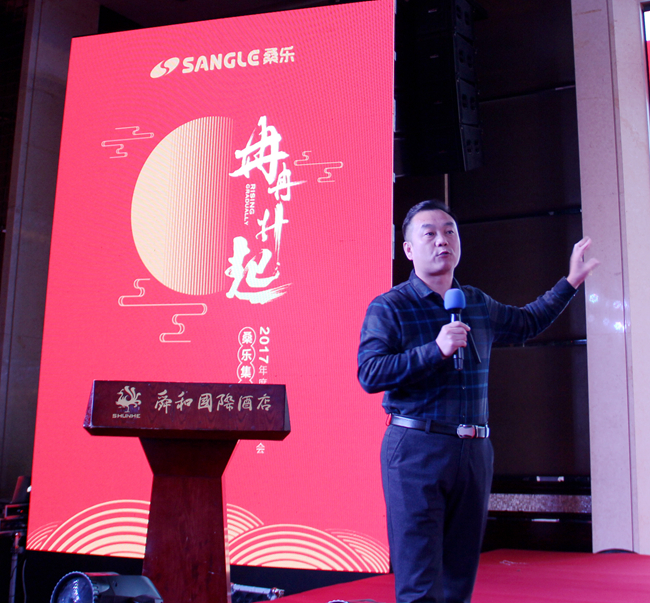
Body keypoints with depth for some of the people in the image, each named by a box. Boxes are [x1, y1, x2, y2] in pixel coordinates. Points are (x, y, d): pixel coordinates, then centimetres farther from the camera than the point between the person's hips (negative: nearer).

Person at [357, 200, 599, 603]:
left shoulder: (479, 305, 15)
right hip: (417, 450, -6)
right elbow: (369, 375, -15)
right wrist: (435, 350, -22)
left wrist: (570, 283, 35)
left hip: (475, 451, 6)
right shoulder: (389, 308, -3)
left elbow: (526, 324, 34)